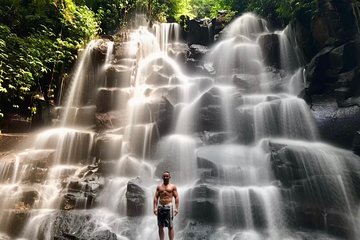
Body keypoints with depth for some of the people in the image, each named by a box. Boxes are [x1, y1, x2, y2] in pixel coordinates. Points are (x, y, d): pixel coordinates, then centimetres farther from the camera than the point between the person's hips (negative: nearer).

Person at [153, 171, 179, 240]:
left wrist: (176, 208, -8)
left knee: (170, 226, -4)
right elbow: (156, 197, 9)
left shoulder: (173, 186, 7)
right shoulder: (159, 187, 13)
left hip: (168, 206, -3)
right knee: (160, 226, 7)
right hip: (160, 206, 3)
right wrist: (155, 208, -1)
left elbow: (176, 197, 2)